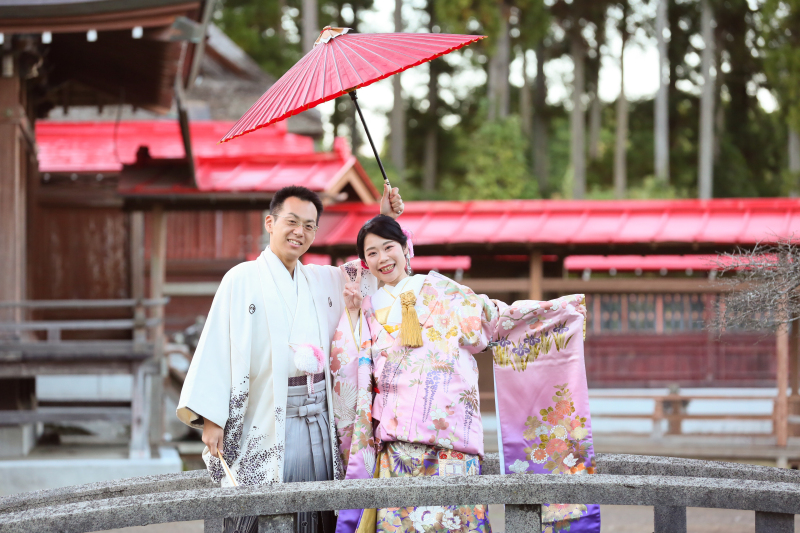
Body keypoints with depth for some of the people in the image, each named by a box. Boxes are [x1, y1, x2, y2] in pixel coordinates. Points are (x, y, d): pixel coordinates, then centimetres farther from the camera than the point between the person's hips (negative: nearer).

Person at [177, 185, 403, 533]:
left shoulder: (325, 281, 15)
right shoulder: (242, 280, -1)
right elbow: (215, 349, -7)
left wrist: (387, 220, 14)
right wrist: (211, 417, -14)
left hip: (317, 423, 5)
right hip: (263, 424, -5)